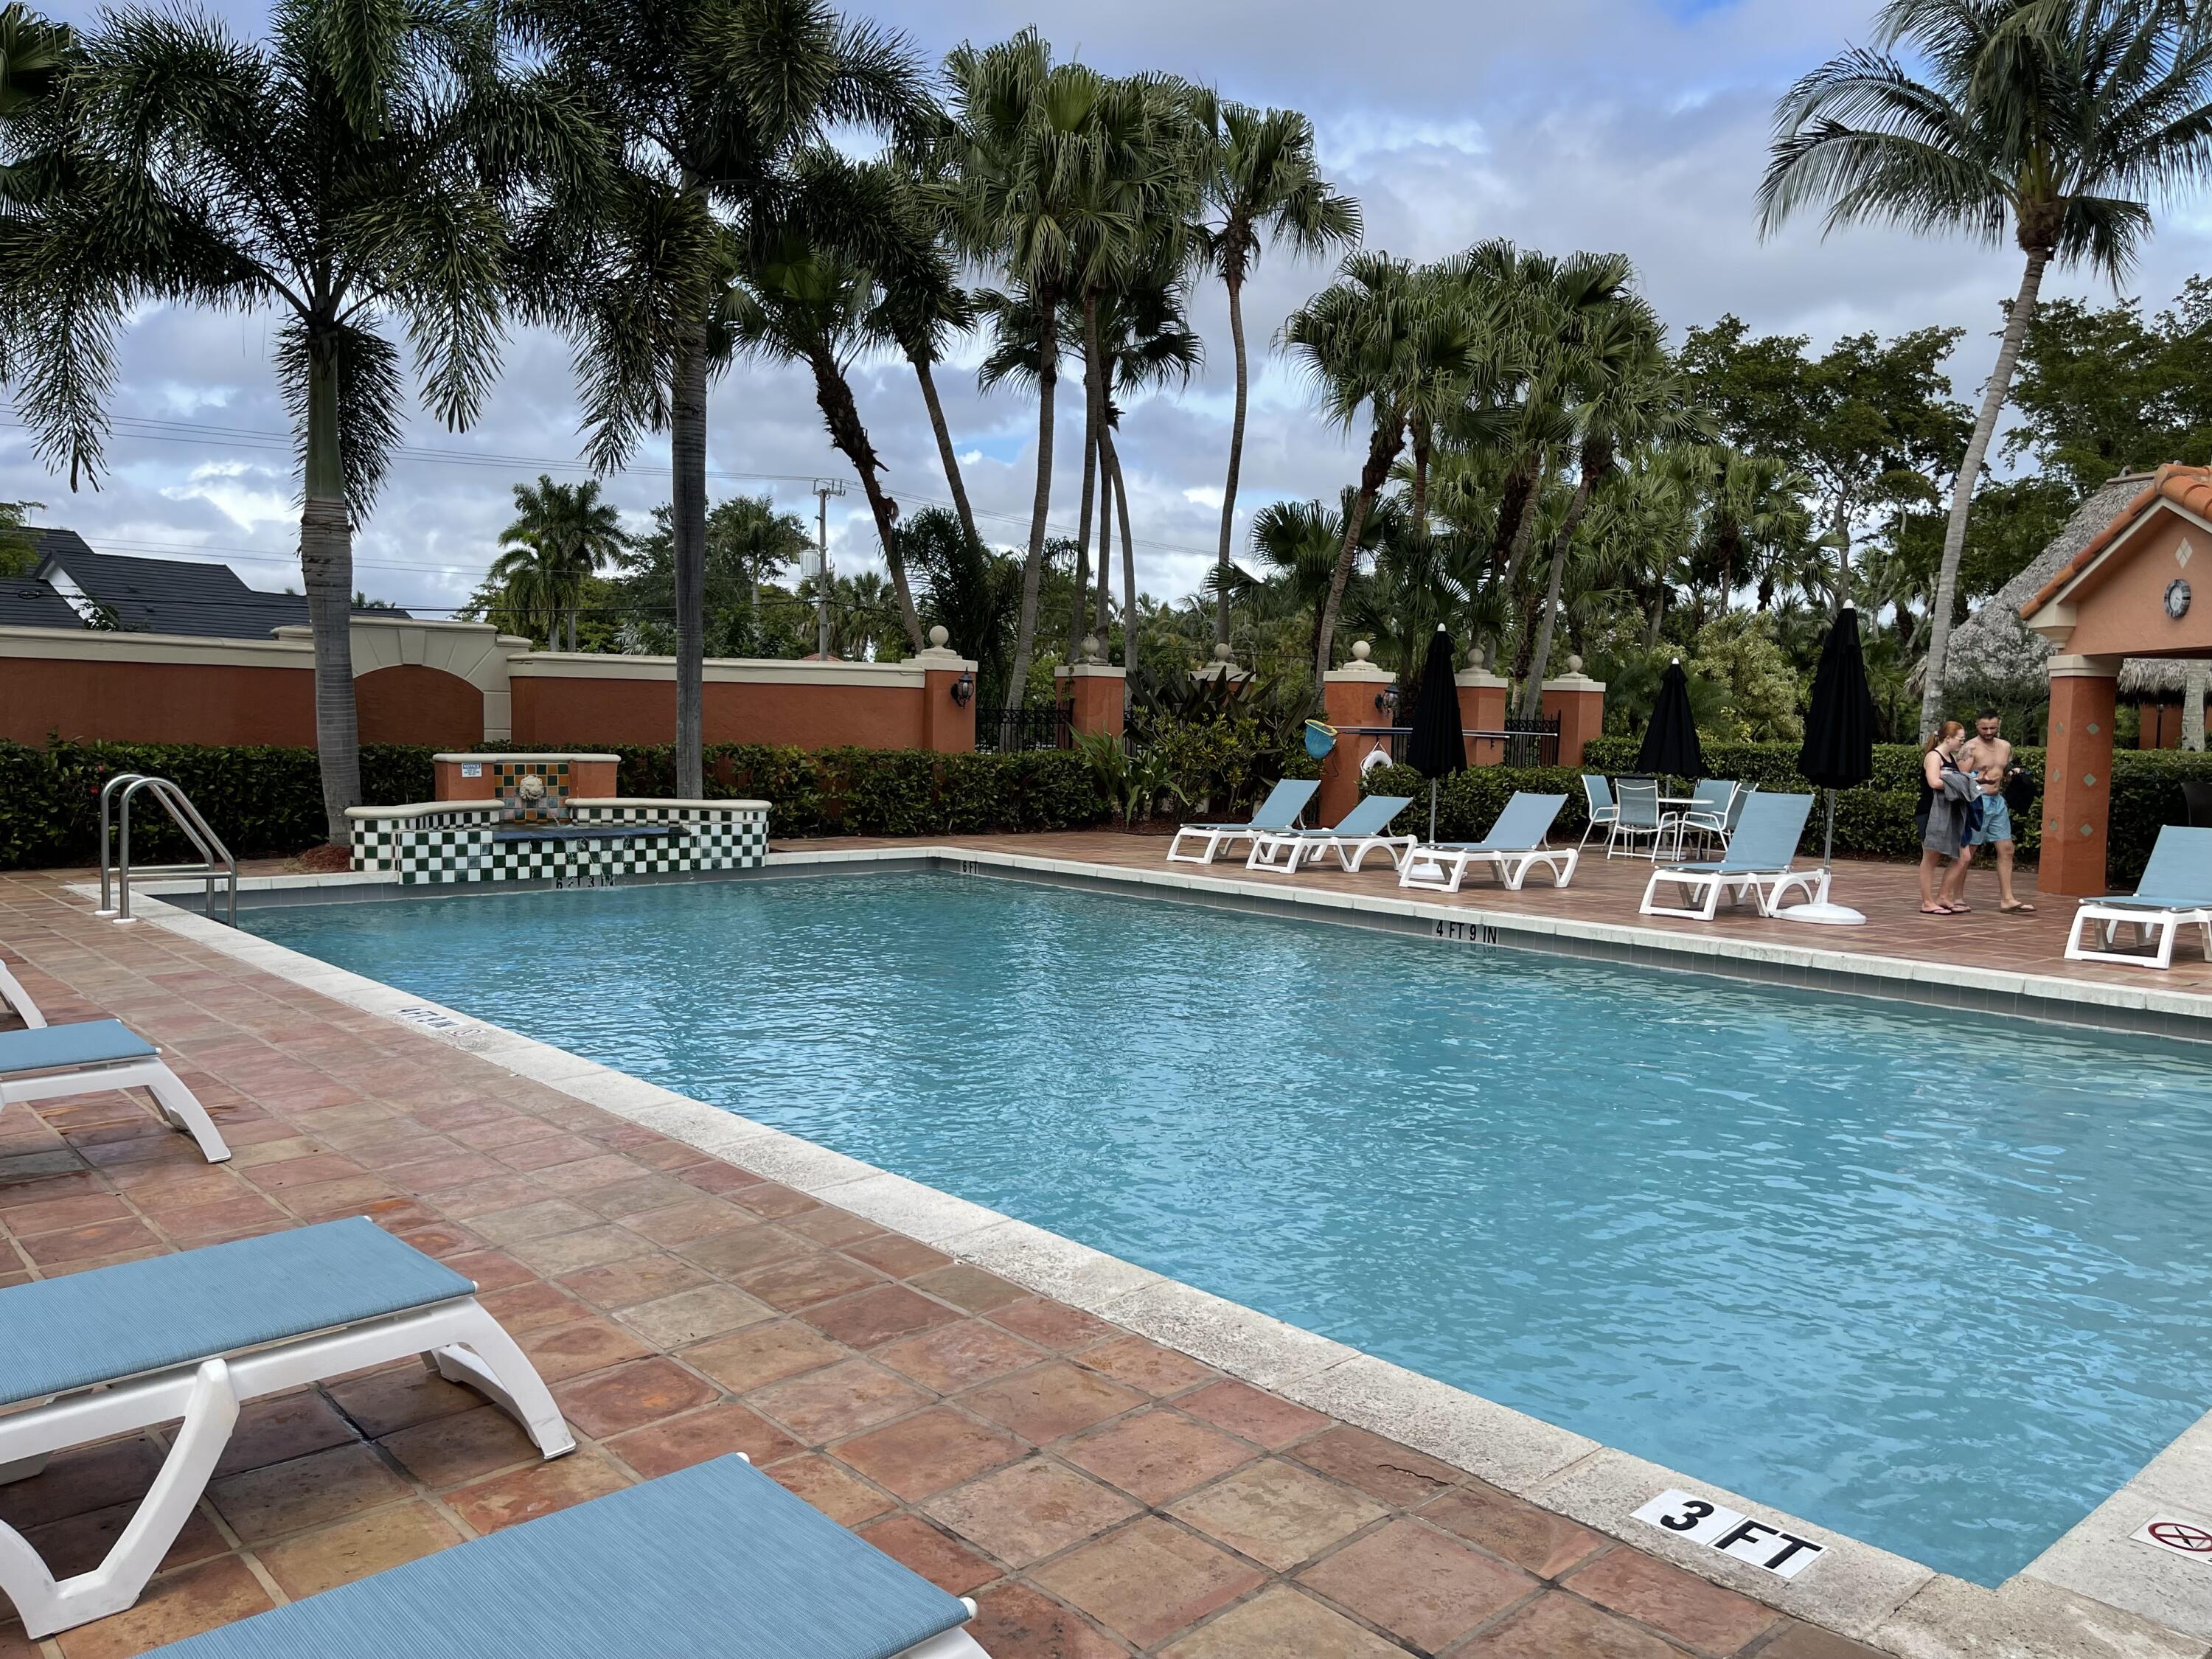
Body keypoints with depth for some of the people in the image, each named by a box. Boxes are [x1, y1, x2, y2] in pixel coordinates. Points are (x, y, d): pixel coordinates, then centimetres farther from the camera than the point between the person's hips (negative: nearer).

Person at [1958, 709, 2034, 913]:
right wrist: (1980, 780, -31)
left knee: (2006, 850, 4)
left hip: (1998, 801, 7)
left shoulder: (2005, 747, 12)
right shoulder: (1970, 748, -9)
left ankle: (2007, 899, 6)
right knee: (1967, 852, -1)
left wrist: (2012, 773, 3)